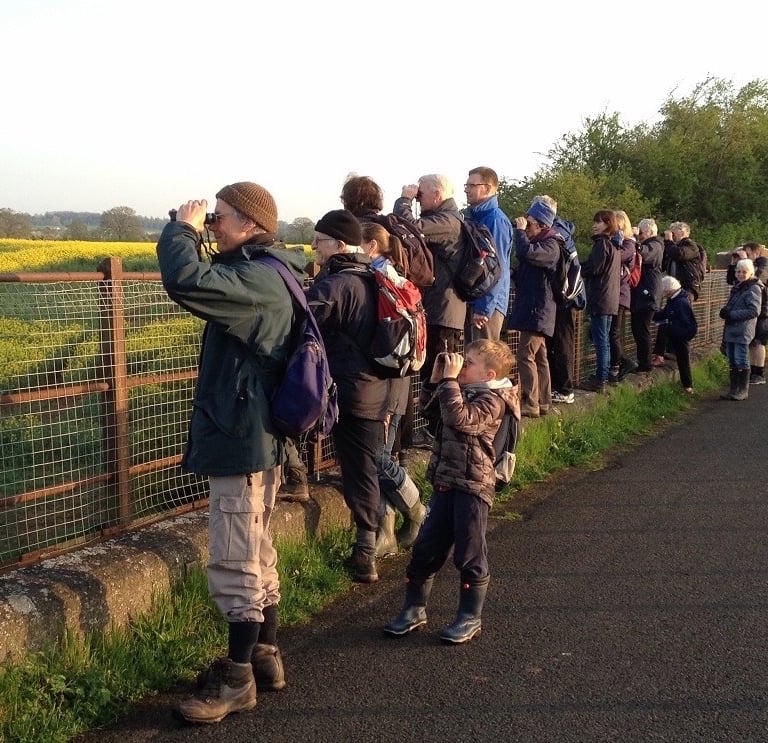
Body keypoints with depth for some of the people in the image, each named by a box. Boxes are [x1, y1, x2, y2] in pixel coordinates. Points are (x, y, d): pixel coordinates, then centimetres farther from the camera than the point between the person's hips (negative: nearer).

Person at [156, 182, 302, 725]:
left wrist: (183, 228, -18)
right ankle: (265, 658, 30)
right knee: (256, 556, 18)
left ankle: (238, 680, 9)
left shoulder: (258, 279, -20)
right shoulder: (266, 274, 13)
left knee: (235, 566, -2)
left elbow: (185, 281, -32)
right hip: (254, 436, 11)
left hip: (242, 440, -11)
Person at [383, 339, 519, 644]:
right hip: (445, 483, 8)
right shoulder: (465, 391, 13)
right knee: (425, 549, 11)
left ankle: (470, 618, 15)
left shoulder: (491, 399, -12)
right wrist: (436, 379, 10)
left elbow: (460, 418, -29)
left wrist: (450, 379, -22)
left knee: (470, 555, 2)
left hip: (473, 485, -8)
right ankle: (414, 610, 23)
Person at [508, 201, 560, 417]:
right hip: (530, 308, 10)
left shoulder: (550, 245, -13)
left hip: (537, 310, -10)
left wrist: (520, 230, -17)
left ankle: (529, 404, -12)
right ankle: (542, 402, 19)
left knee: (526, 355, -13)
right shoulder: (536, 243, 18)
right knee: (539, 357, 13)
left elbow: (527, 252, -32)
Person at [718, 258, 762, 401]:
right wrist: (725, 310, 3)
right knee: (732, 361, 11)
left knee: (741, 361, -3)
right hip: (731, 330, 8)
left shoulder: (754, 289, -9)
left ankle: (743, 390, 5)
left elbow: (754, 311, -17)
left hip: (743, 331, -8)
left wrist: (732, 314, -18)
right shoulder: (736, 287, 16)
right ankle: (734, 389, 18)